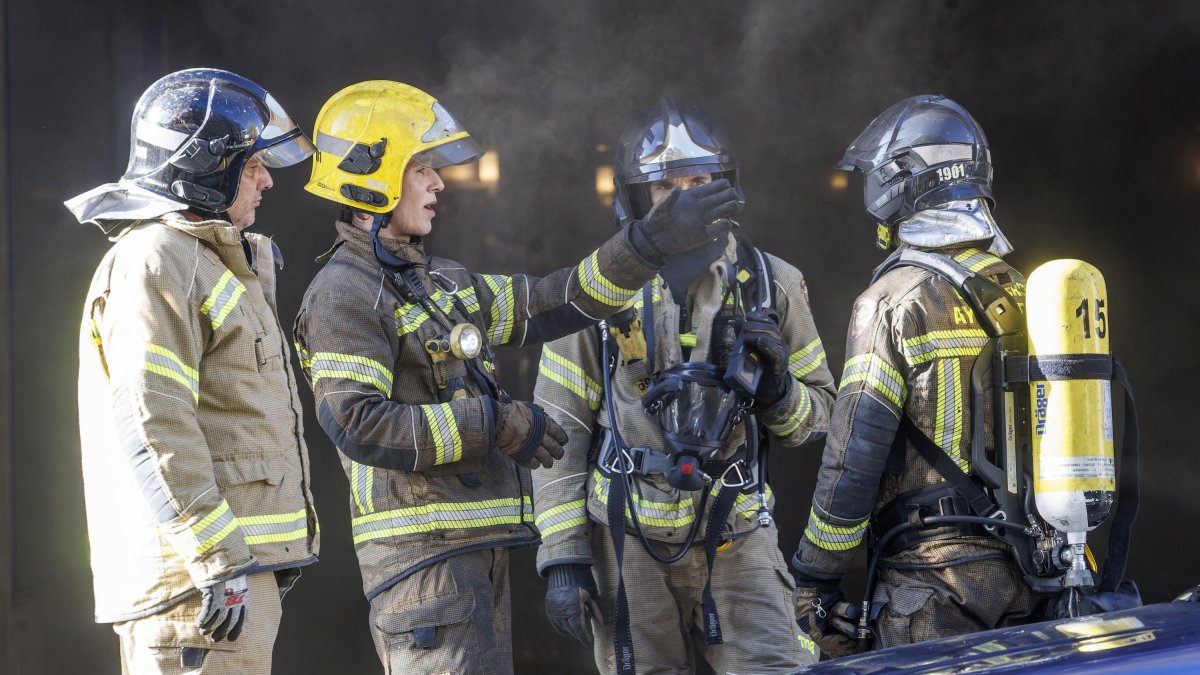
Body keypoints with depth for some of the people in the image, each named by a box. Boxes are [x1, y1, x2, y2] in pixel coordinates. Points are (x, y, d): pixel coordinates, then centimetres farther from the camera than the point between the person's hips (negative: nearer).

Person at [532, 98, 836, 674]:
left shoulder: (769, 283, 7)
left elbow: (819, 411, 14)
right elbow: (558, 433, 2)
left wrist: (778, 390, -10)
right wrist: (562, 557, -3)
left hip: (737, 534, 1)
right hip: (627, 543, -1)